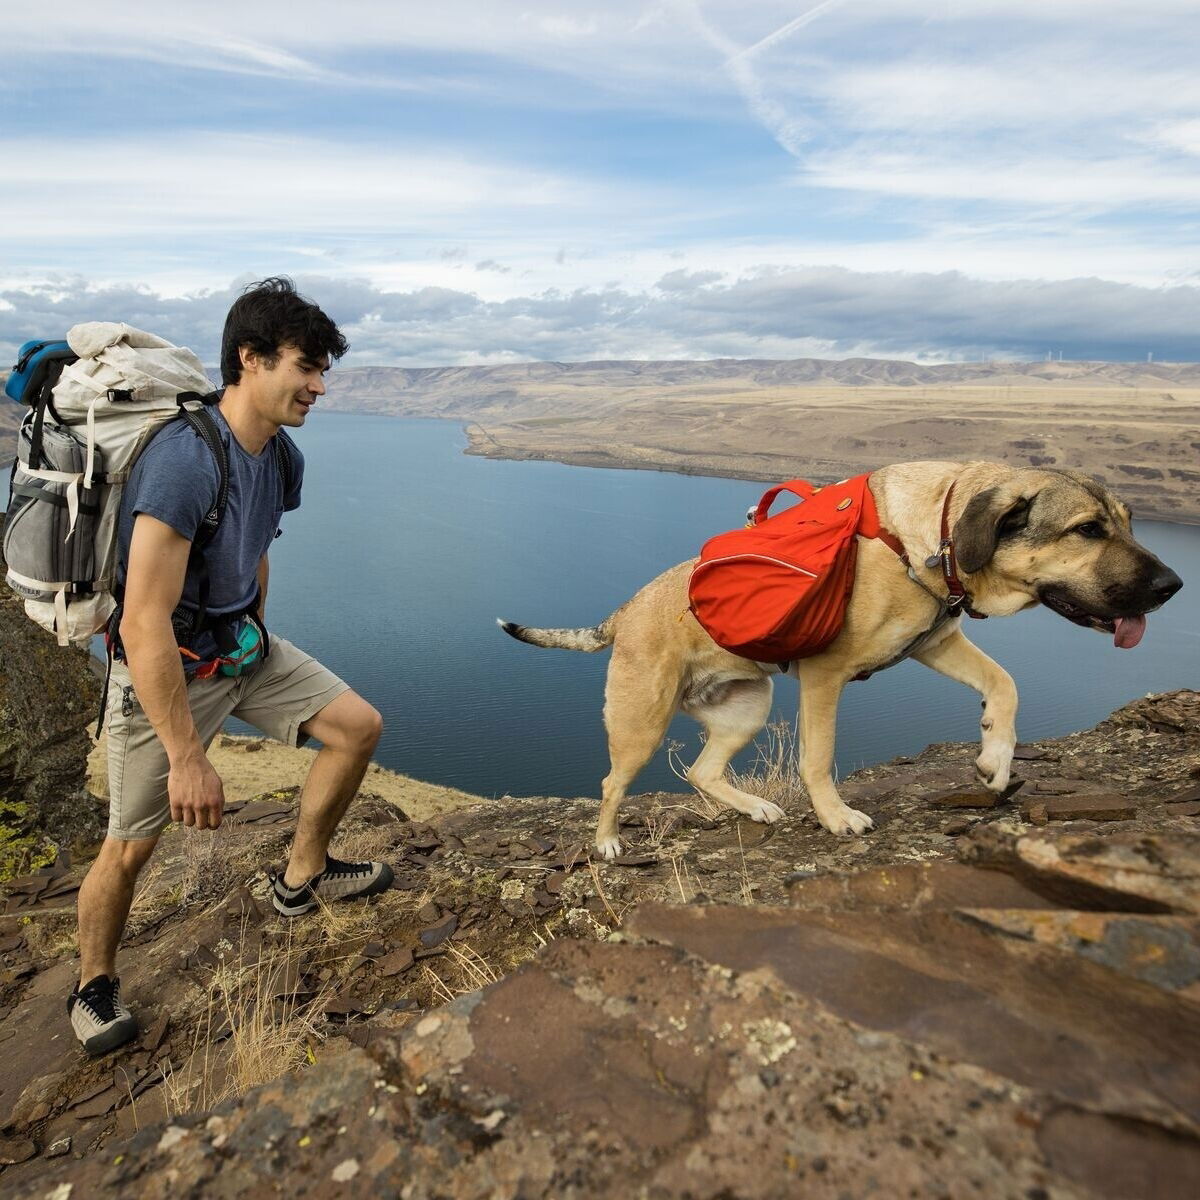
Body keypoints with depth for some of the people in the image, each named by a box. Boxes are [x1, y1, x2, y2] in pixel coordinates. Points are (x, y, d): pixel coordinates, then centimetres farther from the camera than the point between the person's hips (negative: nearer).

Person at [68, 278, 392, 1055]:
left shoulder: (283, 457, -3)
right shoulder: (184, 462, -30)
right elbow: (142, 627, -32)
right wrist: (188, 758, -28)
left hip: (243, 647, 7)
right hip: (164, 669, -7)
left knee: (359, 727, 3)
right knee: (133, 844, 4)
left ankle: (302, 878, 23)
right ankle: (95, 986, 33)